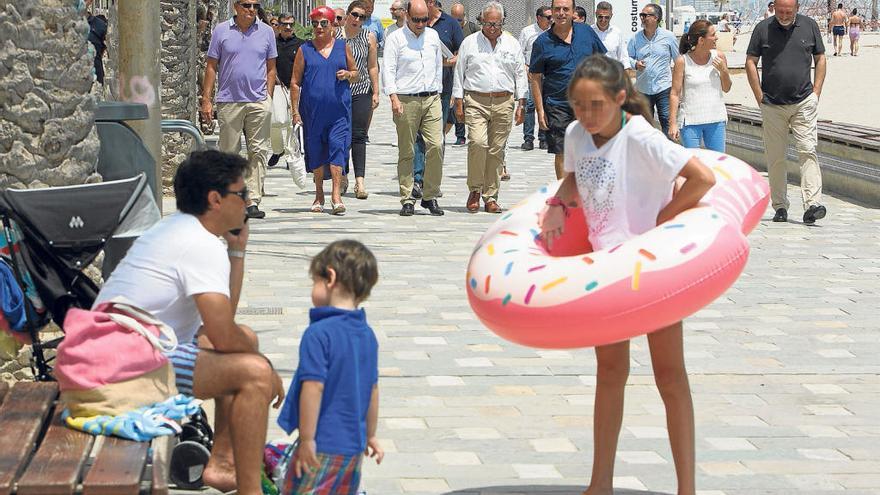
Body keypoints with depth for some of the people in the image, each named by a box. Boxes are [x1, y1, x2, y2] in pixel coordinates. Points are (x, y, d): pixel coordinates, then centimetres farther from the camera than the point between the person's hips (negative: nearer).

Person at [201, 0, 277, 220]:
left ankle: (253, 201, -2)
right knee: (229, 152, 3)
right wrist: (206, 99, 1)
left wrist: (268, 97, 4)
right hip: (228, 101, -1)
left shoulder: (266, 32, 9)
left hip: (258, 102, 1)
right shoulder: (221, 31, 5)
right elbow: (211, 67, 6)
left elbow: (271, 68, 13)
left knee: (259, 152, -3)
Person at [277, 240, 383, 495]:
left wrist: (306, 439, -16)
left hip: (324, 445, -7)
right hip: (354, 445, 7)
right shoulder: (368, 334, 6)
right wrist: (370, 435, 24)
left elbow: (314, 387, -21)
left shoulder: (319, 333, -17)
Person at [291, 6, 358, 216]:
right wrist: (295, 110, 0)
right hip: (312, 111, 1)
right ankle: (319, 195, 20)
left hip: (339, 110, -1)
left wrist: (347, 74, -4)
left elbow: (356, 73, 19)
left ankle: (336, 195, -14)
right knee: (316, 152, 6)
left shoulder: (342, 47, 10)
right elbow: (295, 82, 7)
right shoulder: (304, 50, 7)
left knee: (337, 147, -12)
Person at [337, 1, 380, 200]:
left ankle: (360, 179, -11)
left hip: (361, 92, 0)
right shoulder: (334, 35, 3)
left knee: (358, 136, -7)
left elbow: (373, 67, 10)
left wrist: (375, 92, 6)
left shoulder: (369, 37, 7)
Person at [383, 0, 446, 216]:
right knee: (406, 152, -1)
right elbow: (388, 69, -5)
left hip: (431, 99, 4)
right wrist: (393, 97, -15)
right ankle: (407, 200, 4)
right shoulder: (395, 38, 1)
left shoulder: (433, 36, 15)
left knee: (436, 146, -8)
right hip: (406, 100, -4)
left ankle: (430, 196, 3)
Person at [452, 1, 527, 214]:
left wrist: (521, 105, 8)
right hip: (476, 102, -2)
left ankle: (491, 197, 10)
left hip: (504, 102, 2)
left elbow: (520, 75, 15)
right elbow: (459, 74, 9)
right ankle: (475, 190, -4)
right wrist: (459, 103, 4)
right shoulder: (469, 43, 7)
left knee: (497, 150, 2)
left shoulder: (512, 44, 12)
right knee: (478, 142, -20)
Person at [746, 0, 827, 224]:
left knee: (808, 151, -11)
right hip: (772, 105, 0)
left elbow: (820, 58, 12)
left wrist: (816, 92, 4)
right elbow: (750, 62, 5)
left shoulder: (809, 26, 4)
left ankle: (812, 205, -17)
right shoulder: (763, 28, 0)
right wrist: (760, 97, 0)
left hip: (804, 103, 0)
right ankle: (780, 206, 13)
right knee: (775, 157, 4)